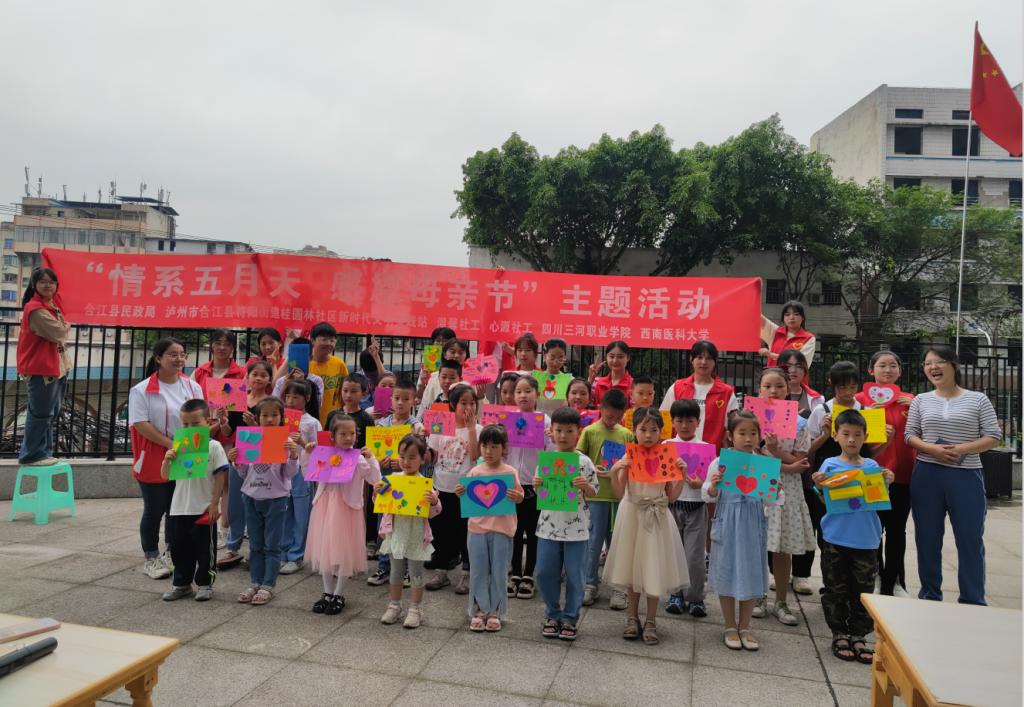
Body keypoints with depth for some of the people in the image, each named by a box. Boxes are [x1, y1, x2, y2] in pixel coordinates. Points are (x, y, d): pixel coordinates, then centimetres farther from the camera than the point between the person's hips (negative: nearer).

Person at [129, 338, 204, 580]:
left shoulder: (192, 387, 5)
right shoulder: (142, 390, -8)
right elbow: (140, 424, -14)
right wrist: (171, 444, -19)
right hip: (154, 460, -4)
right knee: (154, 511, 7)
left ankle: (171, 554, 28)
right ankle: (151, 559, 22)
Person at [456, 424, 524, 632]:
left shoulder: (510, 472, -2)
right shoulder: (475, 472, 3)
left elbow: (519, 497, -1)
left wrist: (517, 497, -23)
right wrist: (459, 494, -14)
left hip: (502, 528, -2)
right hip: (477, 527, 2)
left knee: (499, 572, 6)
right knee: (478, 571, 8)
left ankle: (495, 612, 20)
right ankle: (479, 610, 21)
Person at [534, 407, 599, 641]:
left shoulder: (584, 462, -6)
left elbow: (593, 494, 0)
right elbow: (540, 493, 10)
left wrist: (585, 486, -21)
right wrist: (536, 485, -12)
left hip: (576, 527, -2)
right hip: (549, 525, 2)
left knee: (574, 575, 5)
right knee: (545, 572, 7)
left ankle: (570, 618, 22)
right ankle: (553, 615, 26)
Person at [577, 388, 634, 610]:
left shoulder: (626, 434, 6)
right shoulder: (589, 431, -2)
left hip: (621, 495, 2)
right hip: (596, 495, -2)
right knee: (594, 541, 5)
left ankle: (618, 587, 20)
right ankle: (591, 584, 19)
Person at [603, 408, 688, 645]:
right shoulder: (628, 457, -3)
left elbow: (672, 496, -3)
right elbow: (620, 492, -9)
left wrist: (682, 474, -14)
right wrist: (614, 472, -24)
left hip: (657, 518, 0)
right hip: (633, 515, 1)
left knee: (654, 568, 4)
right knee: (632, 565, 10)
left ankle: (650, 621, 20)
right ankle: (633, 617, 27)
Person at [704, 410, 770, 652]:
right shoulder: (720, 462, -6)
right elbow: (707, 495, 1)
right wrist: (713, 484, -20)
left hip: (753, 526, 2)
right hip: (727, 525, -1)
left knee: (751, 574, 10)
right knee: (727, 573, 8)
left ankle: (745, 627, 28)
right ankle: (730, 627, 25)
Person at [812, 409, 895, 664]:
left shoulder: (873, 466, 4)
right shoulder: (830, 465, -3)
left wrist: (887, 483, -12)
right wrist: (819, 485, -22)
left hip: (866, 540, 2)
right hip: (836, 539, -2)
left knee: (863, 592, 10)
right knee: (836, 591, 7)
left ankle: (858, 636, 22)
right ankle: (839, 635, 20)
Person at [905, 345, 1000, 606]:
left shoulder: (978, 399, 1)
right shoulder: (921, 400, 7)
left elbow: (993, 437, -2)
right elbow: (909, 435, 5)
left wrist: (961, 449, -15)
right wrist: (932, 449, -13)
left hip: (966, 476, -2)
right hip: (926, 475, 2)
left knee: (971, 539, 2)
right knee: (927, 538, 9)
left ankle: (973, 602, 15)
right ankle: (930, 595, 23)